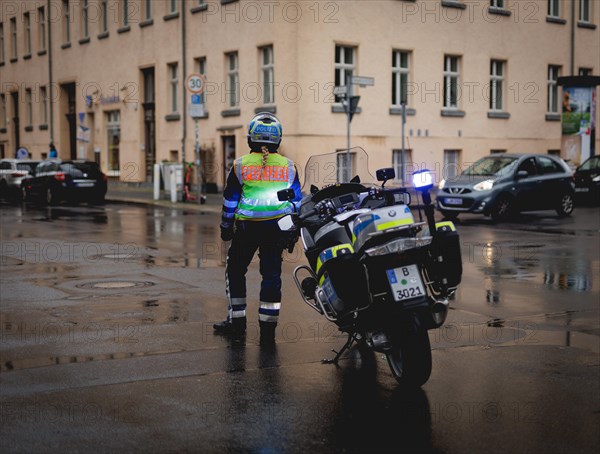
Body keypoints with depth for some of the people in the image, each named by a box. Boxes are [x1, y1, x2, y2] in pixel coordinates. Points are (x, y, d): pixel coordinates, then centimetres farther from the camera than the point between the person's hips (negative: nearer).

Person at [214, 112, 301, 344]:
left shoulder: (240, 165, -1)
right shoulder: (288, 167, 6)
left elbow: (230, 200, 4)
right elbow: (297, 201, 9)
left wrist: (226, 227, 15)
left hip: (247, 227, -2)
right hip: (278, 228, 2)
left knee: (235, 269, 15)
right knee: (272, 273, 5)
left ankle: (237, 320, 19)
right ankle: (268, 329, 4)